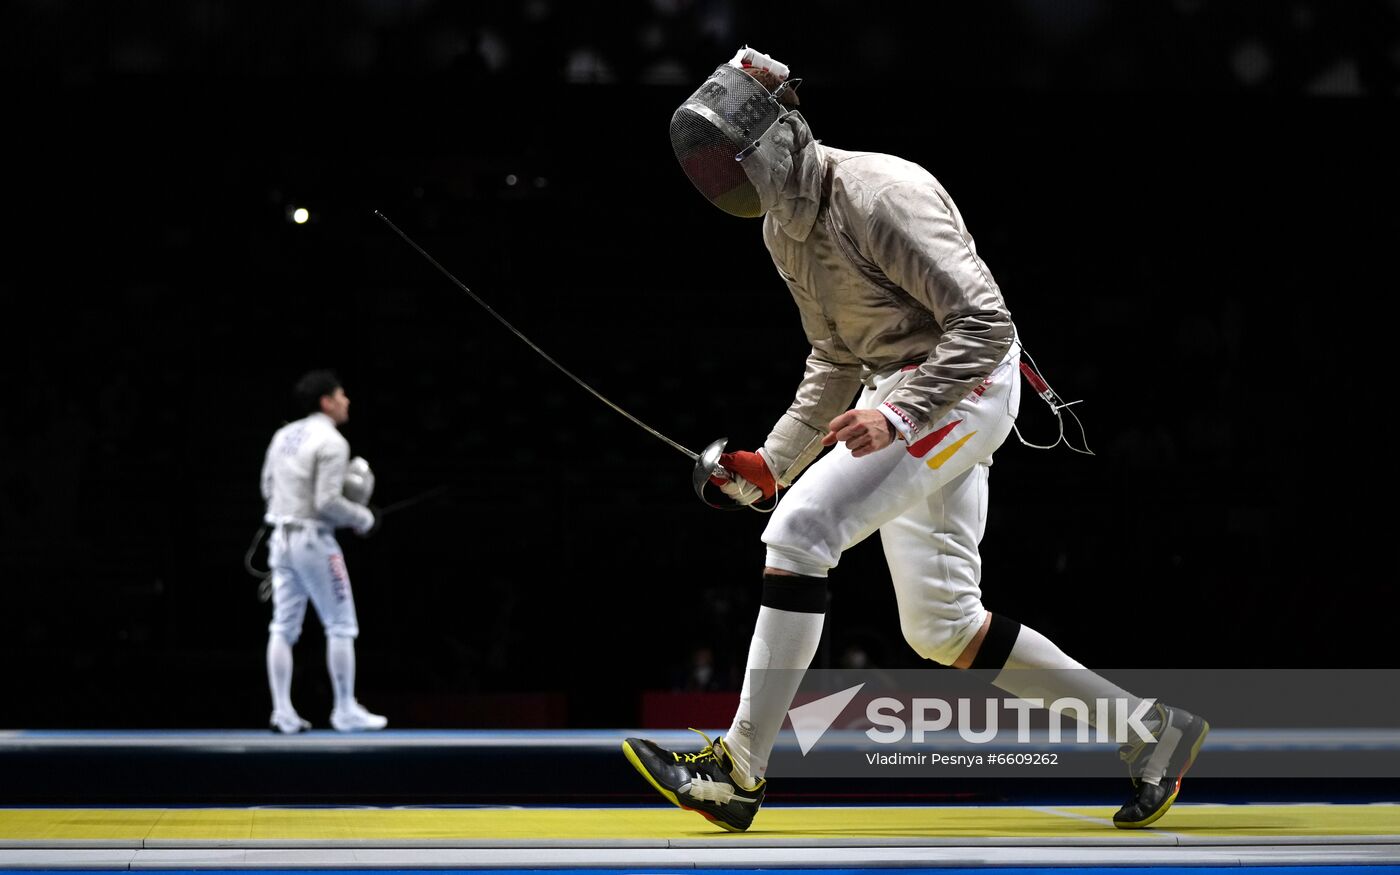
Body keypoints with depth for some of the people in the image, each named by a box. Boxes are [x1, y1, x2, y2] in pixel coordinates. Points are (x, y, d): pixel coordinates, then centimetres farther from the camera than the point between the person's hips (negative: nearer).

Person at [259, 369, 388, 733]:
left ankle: (282, 712, 4)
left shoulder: (284, 435, 9)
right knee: (341, 627, 2)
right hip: (314, 541, -7)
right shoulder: (331, 442, -15)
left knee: (284, 628, 7)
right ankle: (345, 711, 4)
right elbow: (327, 503, -20)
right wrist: (363, 519, -5)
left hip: (281, 537, 7)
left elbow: (269, 488, 14)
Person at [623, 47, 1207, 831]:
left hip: (964, 388, -10)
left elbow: (985, 322, -24)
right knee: (941, 628, 8)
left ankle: (740, 769, -18)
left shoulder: (879, 194, -21)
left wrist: (898, 415, -33)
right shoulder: (787, 226, 8)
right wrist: (774, 461, 11)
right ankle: (1152, 730, 19)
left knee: (800, 532, -21)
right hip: (899, 395, 10)